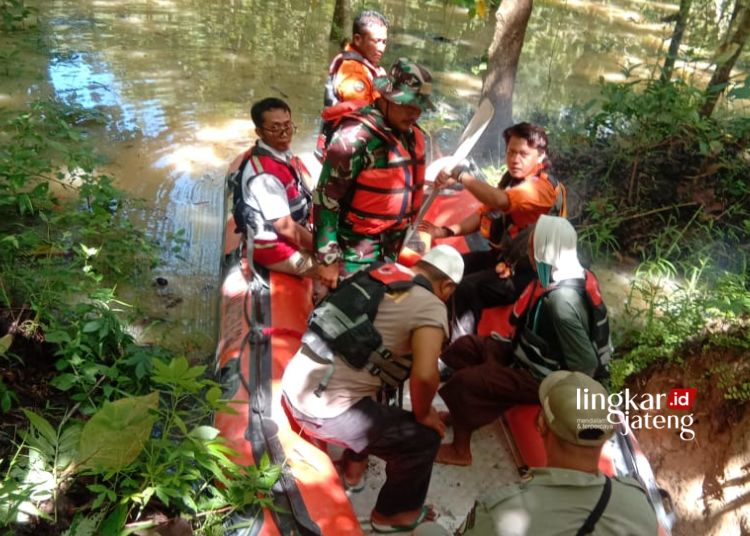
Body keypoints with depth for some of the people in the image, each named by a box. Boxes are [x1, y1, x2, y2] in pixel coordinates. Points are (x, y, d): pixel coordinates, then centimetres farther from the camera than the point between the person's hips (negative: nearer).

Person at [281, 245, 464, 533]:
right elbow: (424, 375, -23)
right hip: (326, 408, -8)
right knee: (424, 438, 8)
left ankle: (354, 466, 47)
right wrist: (422, 414, -2)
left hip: (293, 385, 8)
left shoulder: (383, 270, 11)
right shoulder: (431, 307, -9)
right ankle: (391, 514, 28)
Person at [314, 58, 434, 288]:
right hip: (356, 251, -8)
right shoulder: (355, 136, -20)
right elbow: (325, 200, -19)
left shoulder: (413, 135, 6)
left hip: (391, 248, 8)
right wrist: (328, 259, -18)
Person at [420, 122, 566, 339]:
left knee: (465, 290, -26)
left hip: (526, 273, -10)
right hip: (501, 256, 10)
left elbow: (501, 201, -39)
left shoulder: (544, 186, -21)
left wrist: (460, 175, -33)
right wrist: (447, 231, 0)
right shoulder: (511, 179, 8)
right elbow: (485, 213, 14)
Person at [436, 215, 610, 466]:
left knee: (463, 382, -15)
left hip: (539, 377, -10)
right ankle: (465, 411, 29)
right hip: (528, 353, 10)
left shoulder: (562, 300, -34)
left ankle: (459, 450, 7)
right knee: (464, 347, 10)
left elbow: (585, 364, -30)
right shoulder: (560, 277, -4)